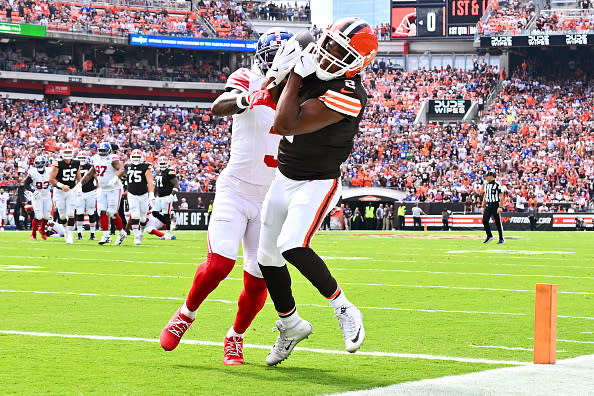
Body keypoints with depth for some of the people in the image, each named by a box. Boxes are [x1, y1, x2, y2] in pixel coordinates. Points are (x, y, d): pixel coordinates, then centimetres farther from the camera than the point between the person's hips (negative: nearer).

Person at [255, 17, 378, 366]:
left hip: (318, 183, -8)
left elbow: (286, 125, -30)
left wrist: (297, 76, -22)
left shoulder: (347, 96, -28)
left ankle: (344, 309, -10)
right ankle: (291, 324, 33)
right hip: (284, 178, 8)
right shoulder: (312, 69, -3)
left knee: (292, 246, -29)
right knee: (268, 256, 13)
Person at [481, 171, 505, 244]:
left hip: (495, 205, -7)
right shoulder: (486, 185, 12)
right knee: (485, 221, -1)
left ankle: (501, 239, 6)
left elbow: (501, 196, -12)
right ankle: (489, 236, 14)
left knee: (498, 222, -2)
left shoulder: (497, 184, -10)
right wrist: (483, 206, 14)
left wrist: (500, 207, -18)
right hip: (488, 205, 7)